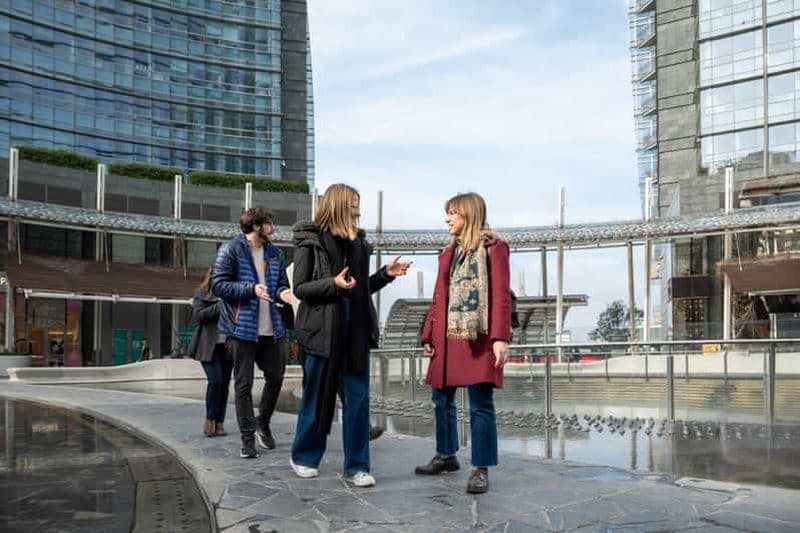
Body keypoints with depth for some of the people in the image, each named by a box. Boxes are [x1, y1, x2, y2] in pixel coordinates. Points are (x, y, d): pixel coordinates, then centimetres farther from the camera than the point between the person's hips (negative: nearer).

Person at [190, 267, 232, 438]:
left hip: (227, 345, 3)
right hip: (209, 345, -3)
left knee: (224, 383, 3)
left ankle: (219, 423, 11)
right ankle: (209, 420, 1)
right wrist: (220, 306, -13)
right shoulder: (202, 293, 6)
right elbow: (197, 315, -7)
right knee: (215, 380, -14)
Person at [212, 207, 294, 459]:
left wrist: (281, 293, -7)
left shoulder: (275, 253, 12)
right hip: (242, 327, -6)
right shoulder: (230, 250, -6)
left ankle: (263, 424, 32)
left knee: (275, 377, 10)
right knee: (243, 384, 2)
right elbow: (218, 285, -11)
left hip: (270, 329, 6)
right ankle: (248, 438, 11)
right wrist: (251, 289, -22)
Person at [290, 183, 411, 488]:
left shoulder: (358, 243, 12)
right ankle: (304, 457, 25)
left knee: (358, 399, 2)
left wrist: (385, 275, 4)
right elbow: (300, 288, -7)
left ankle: (356, 466, 9)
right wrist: (332, 284, -21)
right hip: (322, 331, -5)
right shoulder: (310, 241, -3)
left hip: (356, 332, 5)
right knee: (317, 397, 7)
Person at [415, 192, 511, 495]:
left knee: (481, 405, -4)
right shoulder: (449, 252, 19)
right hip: (447, 338, 7)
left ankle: (481, 469, 4)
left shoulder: (493, 248, -2)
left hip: (478, 337, -7)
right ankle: (446, 456, 30)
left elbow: (501, 296, -10)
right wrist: (428, 335, 11)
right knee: (442, 399, 13)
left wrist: (501, 337, -19)